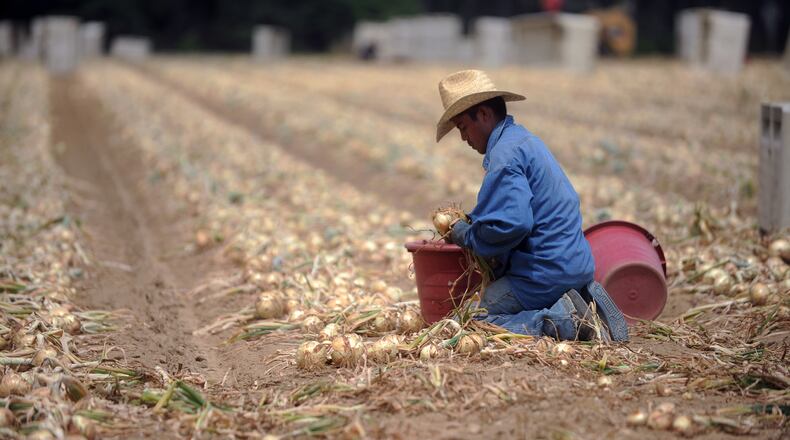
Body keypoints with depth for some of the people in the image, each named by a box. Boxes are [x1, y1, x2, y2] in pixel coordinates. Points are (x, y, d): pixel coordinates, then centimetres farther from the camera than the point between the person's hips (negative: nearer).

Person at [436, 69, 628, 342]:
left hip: (546, 272, -10)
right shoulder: (523, 139, 17)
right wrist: (469, 222, 15)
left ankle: (562, 322, -16)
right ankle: (585, 305, 6)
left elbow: (512, 224, -26)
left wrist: (465, 235, -10)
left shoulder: (504, 154, -16)